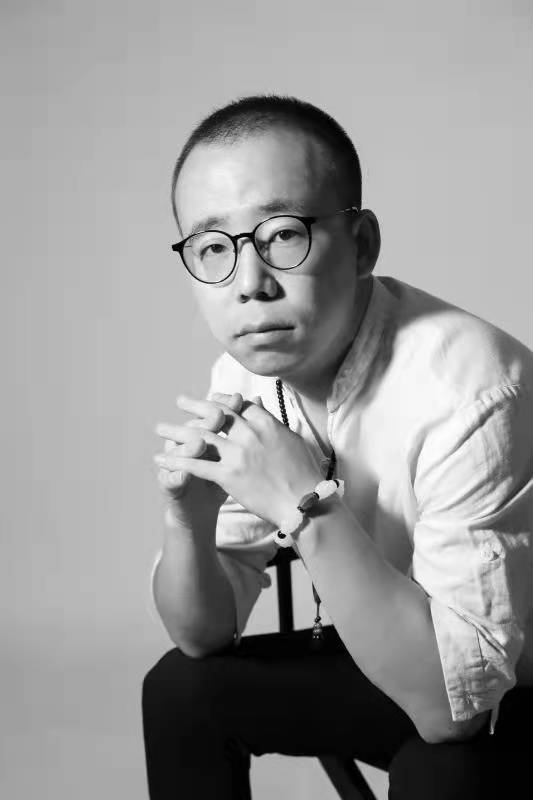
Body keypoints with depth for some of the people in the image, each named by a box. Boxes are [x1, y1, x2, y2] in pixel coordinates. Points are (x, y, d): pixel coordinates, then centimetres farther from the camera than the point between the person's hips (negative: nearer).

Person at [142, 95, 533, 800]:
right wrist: (189, 518, -22)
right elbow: (204, 636, -1)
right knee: (180, 686, 3)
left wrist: (308, 506, -36)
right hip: (389, 658, 7)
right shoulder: (244, 377, -7)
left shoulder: (468, 387, -31)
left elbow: (452, 700, -32)